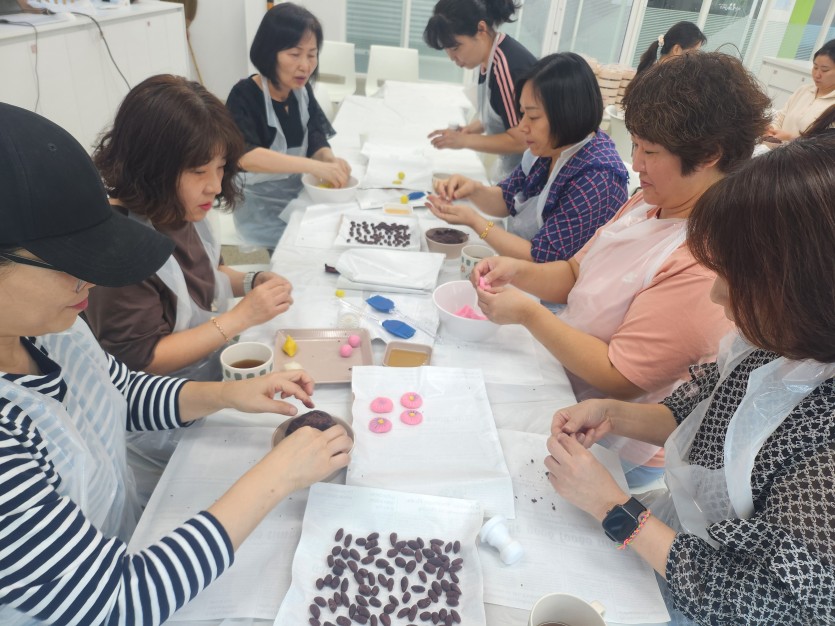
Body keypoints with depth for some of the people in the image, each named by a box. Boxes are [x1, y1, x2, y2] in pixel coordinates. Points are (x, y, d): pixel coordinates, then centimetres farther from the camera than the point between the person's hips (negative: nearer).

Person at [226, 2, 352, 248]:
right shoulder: (244, 96, -17)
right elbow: (244, 155, -33)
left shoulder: (302, 90, 1)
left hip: (300, 195, 6)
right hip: (262, 208, -6)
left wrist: (330, 160, -28)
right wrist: (315, 166, -42)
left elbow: (317, 143, -3)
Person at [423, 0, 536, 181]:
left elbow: (520, 140, -22)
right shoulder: (489, 59, 1)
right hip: (508, 166, 8)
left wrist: (464, 140, -18)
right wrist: (471, 128, 0)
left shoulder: (508, 66, -25)